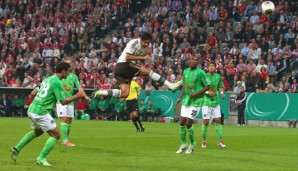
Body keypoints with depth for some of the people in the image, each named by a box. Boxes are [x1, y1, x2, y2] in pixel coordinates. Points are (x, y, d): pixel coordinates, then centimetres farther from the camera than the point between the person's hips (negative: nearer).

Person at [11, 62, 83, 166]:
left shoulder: (47, 79, 14)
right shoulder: (57, 82, -12)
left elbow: (33, 93, 19)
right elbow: (63, 102, -13)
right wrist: (76, 96, -5)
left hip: (32, 110, 9)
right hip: (41, 112, -9)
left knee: (37, 132, 32)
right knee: (56, 135, -1)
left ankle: (17, 149, 26)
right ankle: (41, 158, -3)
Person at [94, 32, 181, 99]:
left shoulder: (145, 47, 13)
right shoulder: (134, 43, -14)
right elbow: (127, 57, -20)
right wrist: (143, 58, -20)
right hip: (122, 65, -9)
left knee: (125, 93, -2)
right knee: (147, 71, -18)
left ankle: (100, 93, 1)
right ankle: (171, 86, -22)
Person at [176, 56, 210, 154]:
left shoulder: (200, 72, -10)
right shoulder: (185, 71, 9)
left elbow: (207, 86, -7)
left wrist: (196, 94, -17)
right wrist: (180, 97, 9)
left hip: (196, 101, -6)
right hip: (186, 100, 6)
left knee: (188, 124, -8)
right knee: (182, 123, 4)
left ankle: (192, 144, 12)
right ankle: (184, 144, 20)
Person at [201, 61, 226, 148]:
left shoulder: (218, 76, 7)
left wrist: (221, 92, -1)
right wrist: (207, 92, -18)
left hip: (215, 102, 4)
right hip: (206, 102, -4)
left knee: (218, 120, 2)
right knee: (205, 122, -3)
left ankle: (220, 141, 9)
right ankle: (204, 141, 10)